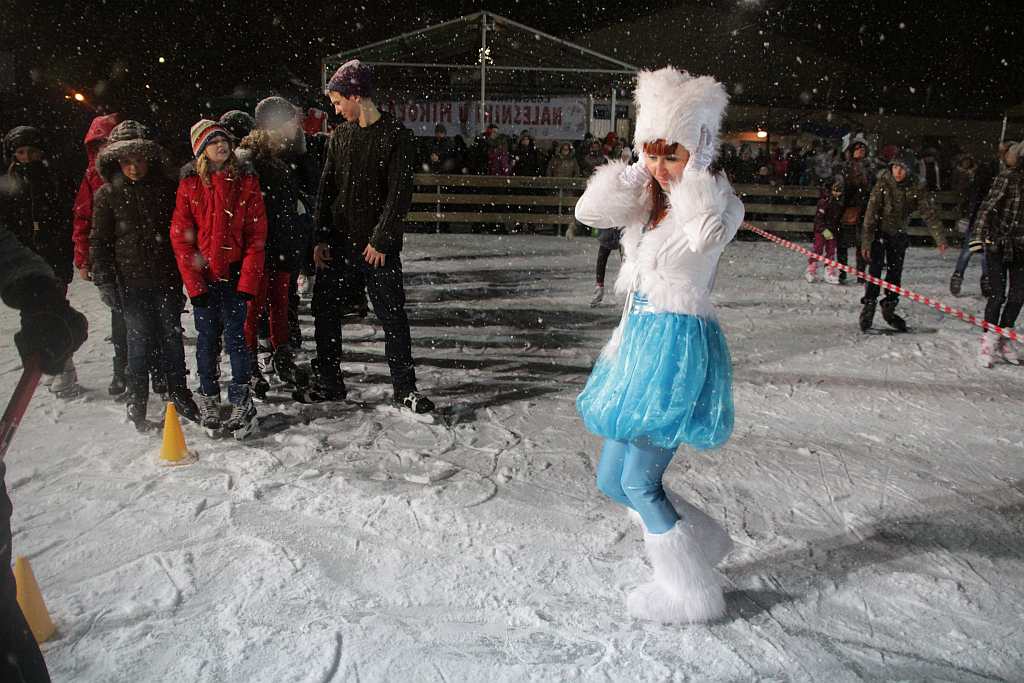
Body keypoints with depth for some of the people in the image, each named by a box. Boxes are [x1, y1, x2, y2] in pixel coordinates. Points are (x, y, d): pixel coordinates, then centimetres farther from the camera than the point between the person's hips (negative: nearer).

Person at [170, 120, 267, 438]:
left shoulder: (246, 180, 1)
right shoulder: (190, 184, 1)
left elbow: (256, 234, -3)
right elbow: (180, 235, 0)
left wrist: (248, 280, -9)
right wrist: (193, 281, -8)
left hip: (235, 272, -1)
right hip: (202, 275, 1)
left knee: (235, 335, -3)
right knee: (207, 338, 9)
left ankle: (242, 404, 5)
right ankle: (208, 400, 23)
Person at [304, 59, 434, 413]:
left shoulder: (396, 135, -7)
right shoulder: (340, 135, 10)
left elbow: (400, 193, -12)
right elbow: (327, 189, 9)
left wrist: (381, 240, -16)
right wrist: (321, 237, 0)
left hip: (378, 246, -5)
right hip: (338, 241, 6)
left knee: (393, 316, -1)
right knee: (325, 309, 8)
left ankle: (405, 389, 10)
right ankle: (330, 383, 22)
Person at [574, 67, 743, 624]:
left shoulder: (718, 200, -10)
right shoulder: (645, 197, 9)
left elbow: (706, 232, -34)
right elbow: (590, 210, -7)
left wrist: (694, 165, -21)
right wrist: (641, 164, -4)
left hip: (681, 347, -8)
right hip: (638, 342, 8)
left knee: (638, 481, -3)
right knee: (611, 480, 13)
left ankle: (691, 594, 17)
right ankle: (701, 540, 32)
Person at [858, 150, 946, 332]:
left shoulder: (916, 190, -9)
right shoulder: (883, 185, -15)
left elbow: (929, 213, -12)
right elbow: (871, 213, -18)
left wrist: (940, 238, -22)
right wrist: (866, 241, -24)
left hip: (899, 235, 3)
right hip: (878, 233, -3)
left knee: (895, 273, 6)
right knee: (875, 271, -12)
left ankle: (889, 309, 20)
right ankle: (868, 308, -2)